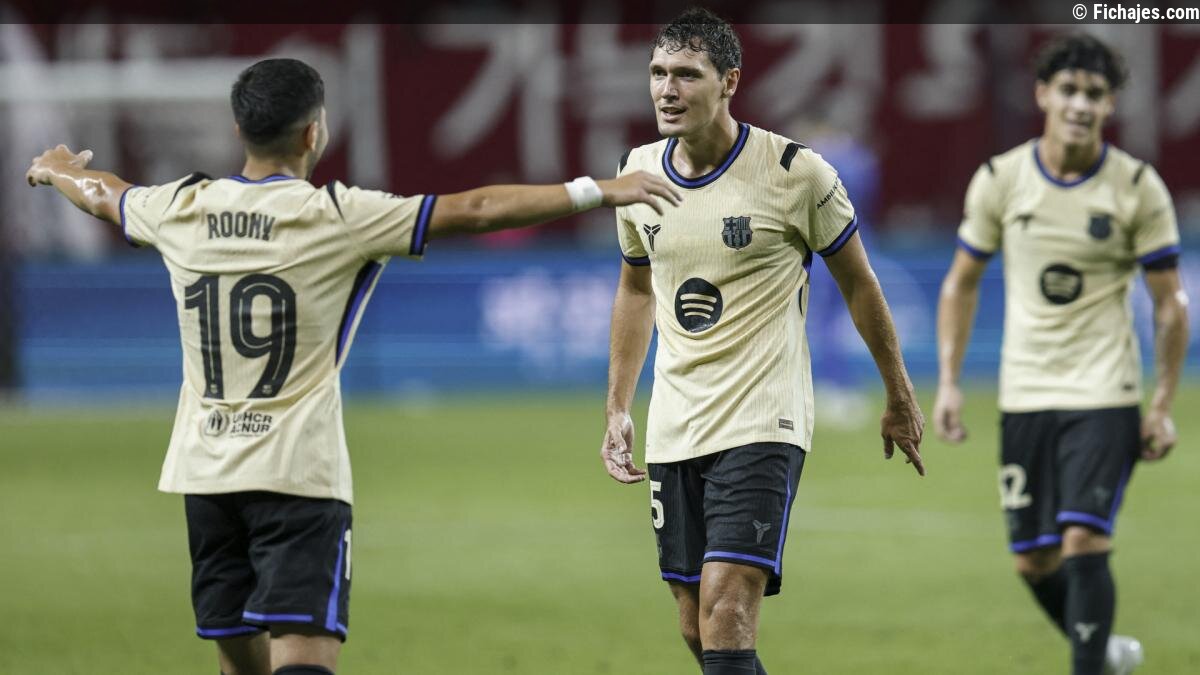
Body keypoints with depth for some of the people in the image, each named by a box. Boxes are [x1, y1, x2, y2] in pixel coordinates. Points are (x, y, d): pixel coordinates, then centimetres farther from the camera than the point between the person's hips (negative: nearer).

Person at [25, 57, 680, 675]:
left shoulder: (182, 209, 4)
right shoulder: (337, 217, -10)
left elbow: (104, 197, 27)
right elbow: (476, 210, -12)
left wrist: (59, 170, 50)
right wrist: (596, 190, -8)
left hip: (205, 469, 6)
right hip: (299, 474, -6)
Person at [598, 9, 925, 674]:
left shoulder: (795, 171, -10)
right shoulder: (637, 172, 5)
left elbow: (858, 283, 3)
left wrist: (899, 400, 10)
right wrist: (617, 410, 18)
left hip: (761, 425, -6)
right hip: (672, 434, 6)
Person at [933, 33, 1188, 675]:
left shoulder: (1138, 187, -6)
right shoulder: (999, 180, 0)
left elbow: (1170, 302, 0)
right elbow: (961, 283, 10)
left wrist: (1162, 406, -4)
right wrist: (948, 382, 3)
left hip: (1104, 394, -3)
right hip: (1024, 397, 3)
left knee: (1083, 539, -17)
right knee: (1032, 560, 7)